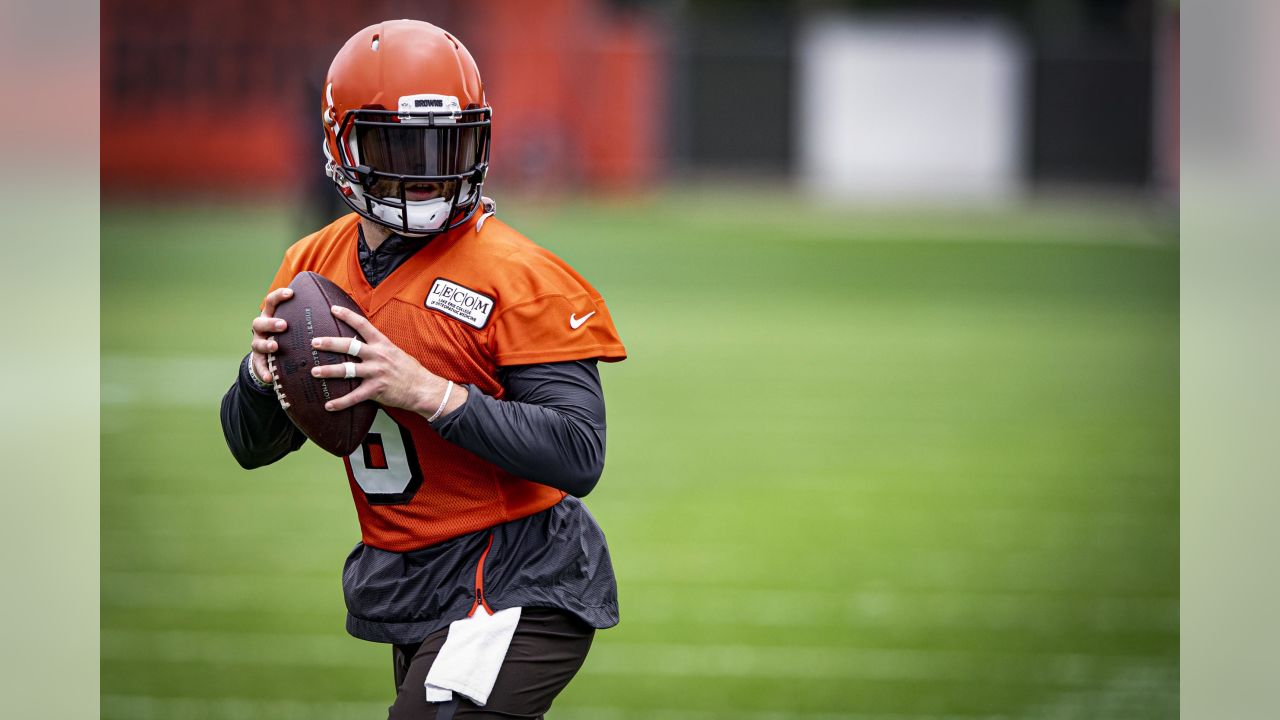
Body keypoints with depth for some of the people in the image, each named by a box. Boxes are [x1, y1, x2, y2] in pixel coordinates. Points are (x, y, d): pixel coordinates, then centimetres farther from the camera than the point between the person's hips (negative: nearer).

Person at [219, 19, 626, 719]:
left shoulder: (514, 274, -14)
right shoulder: (315, 265, 6)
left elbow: (578, 456, -21)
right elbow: (253, 446, 13)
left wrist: (428, 392, -28)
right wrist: (264, 370, -10)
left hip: (510, 588, -7)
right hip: (411, 595, 7)